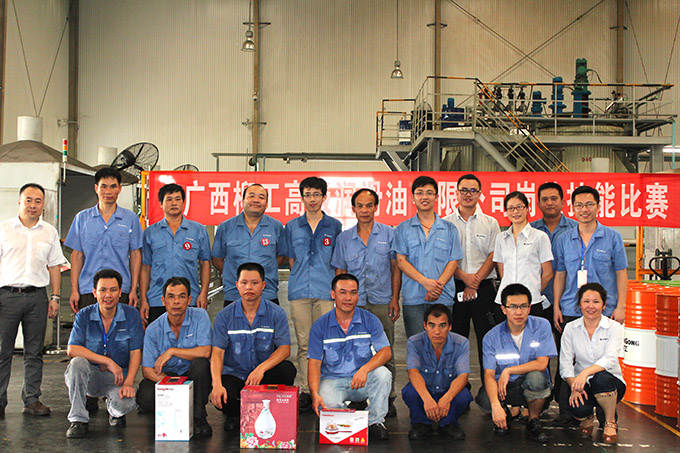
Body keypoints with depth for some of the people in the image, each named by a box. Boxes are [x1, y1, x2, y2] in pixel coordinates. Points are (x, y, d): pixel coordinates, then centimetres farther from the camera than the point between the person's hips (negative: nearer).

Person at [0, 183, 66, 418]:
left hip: (37, 295, 2)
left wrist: (55, 297, 7)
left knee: (34, 351, 6)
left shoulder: (49, 232, 12)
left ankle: (32, 399, 14)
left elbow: (54, 266, 14)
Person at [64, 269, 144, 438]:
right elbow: (72, 349, -16)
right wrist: (108, 362, -23)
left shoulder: (131, 315, -5)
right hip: (89, 375, 1)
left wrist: (128, 383, -23)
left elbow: (135, 353, -8)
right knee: (77, 362, -32)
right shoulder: (84, 316, -4)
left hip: (117, 376, -1)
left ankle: (114, 410, 11)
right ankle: (78, 420, -18)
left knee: (126, 403, -31)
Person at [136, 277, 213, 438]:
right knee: (145, 397, -29)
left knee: (201, 363, -34)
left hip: (193, 376, -1)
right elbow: (147, 369, -8)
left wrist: (172, 351, -20)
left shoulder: (199, 316, -8)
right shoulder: (153, 329, -4)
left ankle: (198, 417, -16)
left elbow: (205, 352, -19)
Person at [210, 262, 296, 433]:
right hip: (234, 373, 0)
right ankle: (233, 414, 8)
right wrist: (217, 384, -27)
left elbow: (284, 349, -10)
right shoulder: (225, 315, -3)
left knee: (287, 369, -31)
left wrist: (262, 368, -30)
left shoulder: (276, 313, -3)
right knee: (221, 398, -32)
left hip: (264, 374, 0)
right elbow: (217, 352, -9)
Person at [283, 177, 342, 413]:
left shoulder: (334, 225, 8)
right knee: (304, 343, 2)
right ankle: (305, 391, 7)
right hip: (299, 291, 1)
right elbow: (290, 259, 16)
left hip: (326, 290, -1)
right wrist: (301, 278, 7)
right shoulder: (292, 227, 12)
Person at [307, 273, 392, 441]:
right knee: (327, 404, -33)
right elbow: (314, 363, -6)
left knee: (383, 374, -30)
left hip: (363, 380, 1)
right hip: (332, 380, -1)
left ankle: (375, 421, -9)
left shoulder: (370, 320, -1)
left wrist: (365, 369, -31)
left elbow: (386, 351, -11)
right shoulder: (320, 326, -2)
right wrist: (315, 394, -23)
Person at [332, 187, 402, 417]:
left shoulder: (388, 234, 6)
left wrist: (395, 299, 0)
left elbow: (396, 268, 7)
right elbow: (340, 273, 13)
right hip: (353, 304, 1)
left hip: (382, 303, -1)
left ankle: (388, 399, 10)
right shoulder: (344, 238, 11)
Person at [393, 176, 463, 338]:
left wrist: (439, 284, -12)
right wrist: (425, 282, -12)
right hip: (413, 299, 0)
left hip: (443, 298, 1)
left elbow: (453, 262, 6)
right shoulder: (404, 229, 10)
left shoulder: (449, 229, 12)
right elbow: (401, 261, 1)